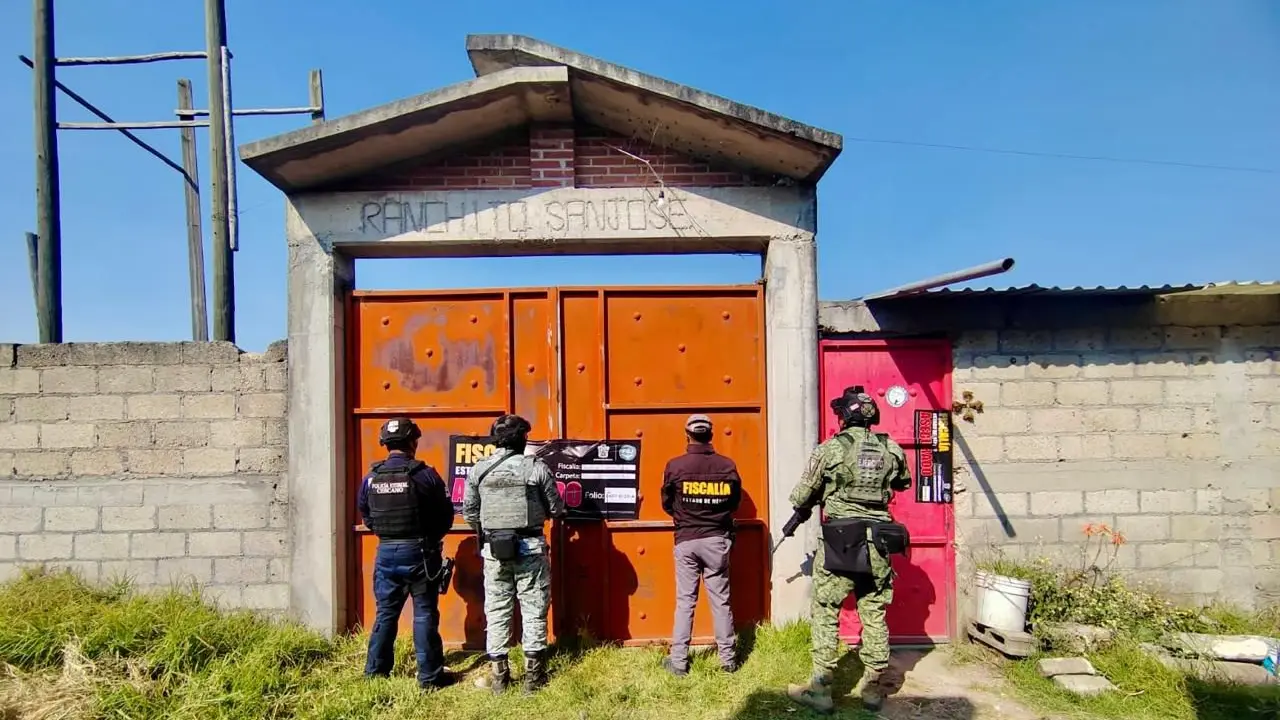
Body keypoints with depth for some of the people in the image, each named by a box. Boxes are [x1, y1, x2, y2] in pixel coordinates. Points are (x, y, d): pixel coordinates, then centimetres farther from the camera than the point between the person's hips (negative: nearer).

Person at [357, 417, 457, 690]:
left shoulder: (371, 477, -2)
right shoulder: (425, 474, -14)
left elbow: (366, 516, 9)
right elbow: (446, 516, -6)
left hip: (386, 552, 4)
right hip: (419, 553, -4)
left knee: (386, 613, 16)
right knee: (424, 614, 5)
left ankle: (375, 671, 26)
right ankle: (429, 675, 11)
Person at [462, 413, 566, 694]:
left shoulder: (478, 469, -1)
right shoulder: (536, 467, -7)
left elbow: (469, 513, 3)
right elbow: (556, 509, -2)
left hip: (494, 549, 2)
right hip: (530, 547, -2)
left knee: (497, 610, 11)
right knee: (534, 609, 8)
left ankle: (498, 674, 18)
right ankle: (533, 674, 14)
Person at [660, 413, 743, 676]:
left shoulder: (675, 466, -10)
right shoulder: (727, 465, -6)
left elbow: (667, 505, 2)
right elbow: (734, 502, 6)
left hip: (686, 540, -1)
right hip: (717, 540, 1)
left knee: (685, 601, 8)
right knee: (721, 601, 10)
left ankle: (678, 661, 13)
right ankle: (728, 659, 19)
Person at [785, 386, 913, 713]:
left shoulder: (830, 449, -9)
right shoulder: (892, 449, 2)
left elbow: (801, 498, -2)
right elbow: (903, 482, 23)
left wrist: (803, 508, 20)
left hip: (840, 542, -4)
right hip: (878, 543, 4)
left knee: (825, 615, 5)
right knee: (874, 615, 13)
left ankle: (820, 689, 10)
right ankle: (872, 687, 23)